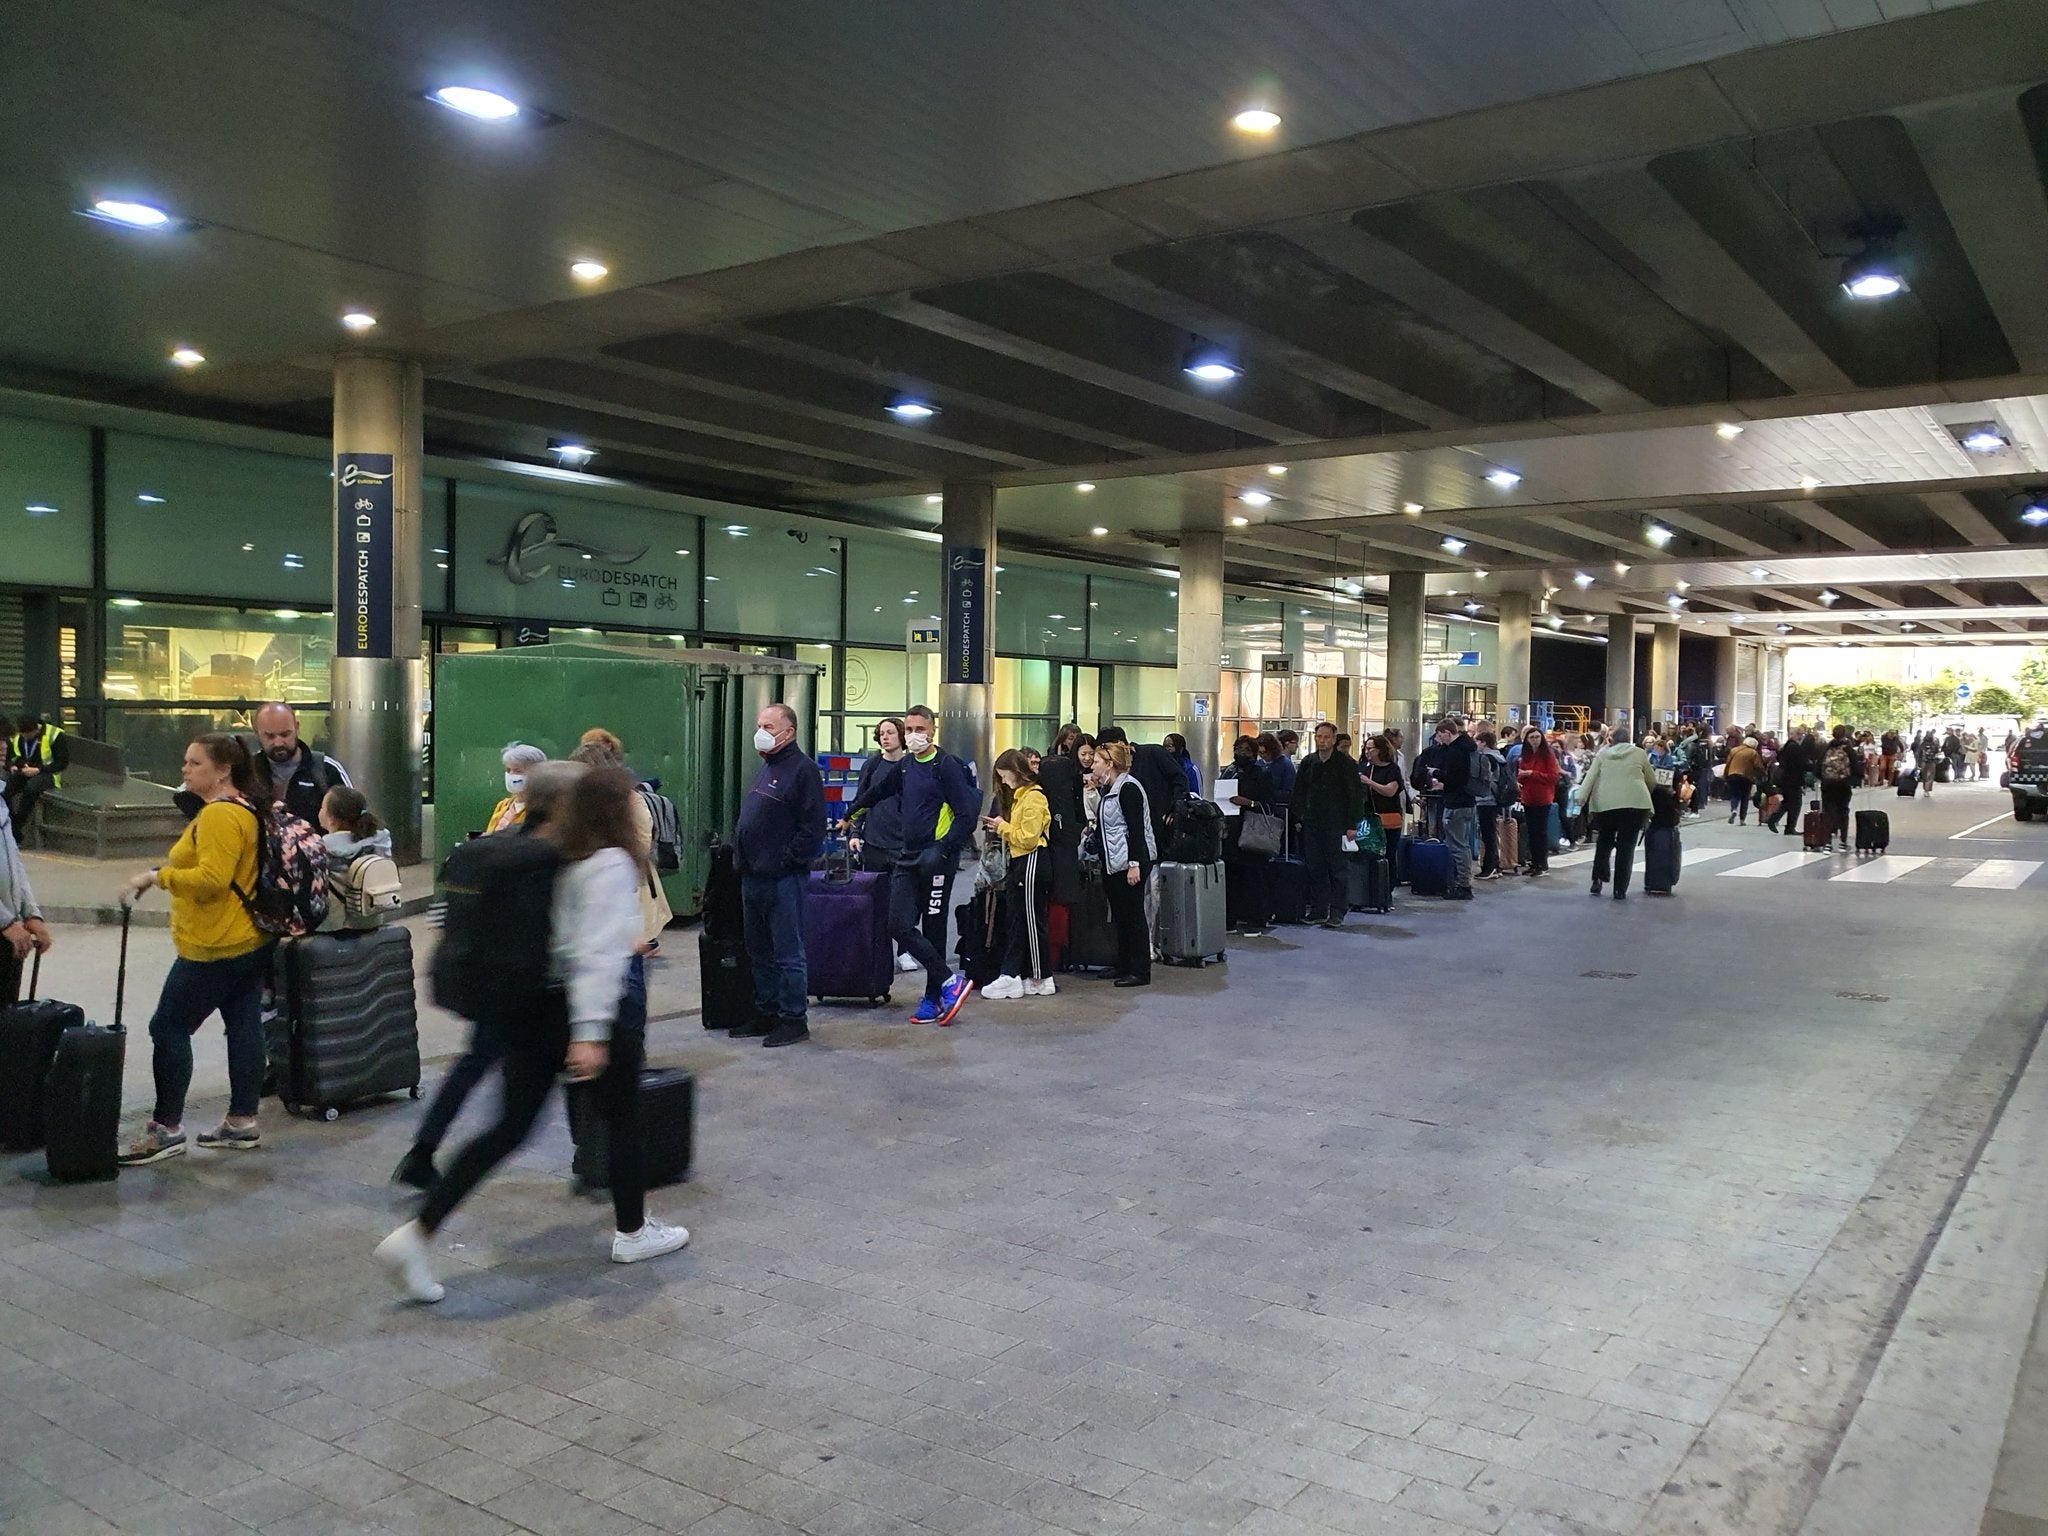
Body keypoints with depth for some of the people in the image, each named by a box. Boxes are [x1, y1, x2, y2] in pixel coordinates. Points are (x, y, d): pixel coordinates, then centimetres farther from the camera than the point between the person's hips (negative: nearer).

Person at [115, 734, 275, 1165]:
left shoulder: (220, 814, -19)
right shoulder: (245, 807, 13)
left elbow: (211, 878, -27)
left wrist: (157, 876, -21)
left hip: (216, 946, -10)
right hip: (250, 939, 10)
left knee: (169, 1028, -2)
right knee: (244, 1026, 11)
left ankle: (167, 1128, 3)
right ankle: (242, 1122, 17)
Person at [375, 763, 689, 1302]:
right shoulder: (610, 864, -15)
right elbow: (596, 952, -23)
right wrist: (591, 1032, -28)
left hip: (532, 1008, 7)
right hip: (586, 1009, -7)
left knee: (509, 1127, 8)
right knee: (623, 1118, 14)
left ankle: (416, 1235, 1)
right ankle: (631, 1232, 28)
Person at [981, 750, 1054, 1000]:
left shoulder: (1033, 797, -14)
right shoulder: (1019, 796, 18)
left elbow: (1028, 838, -19)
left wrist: (1003, 827, -9)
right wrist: (1001, 829, 2)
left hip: (1032, 863, -10)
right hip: (1020, 862, 10)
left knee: (1032, 922, -2)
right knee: (1017, 921, 8)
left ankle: (1042, 979, 7)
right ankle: (1011, 977, 9)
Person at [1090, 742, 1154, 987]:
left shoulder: (1128, 788, -14)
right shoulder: (1110, 789, 16)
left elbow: (1136, 829, -20)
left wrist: (1134, 864, -23)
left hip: (1131, 862, -10)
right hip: (1114, 863, 10)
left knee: (1133, 915, -5)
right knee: (1121, 916, 13)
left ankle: (1140, 972, 0)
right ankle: (1124, 968, 20)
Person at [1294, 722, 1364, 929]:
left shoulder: (1346, 764, -4)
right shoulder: (1307, 762, 9)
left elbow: (1357, 795, -4)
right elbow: (1299, 792, 16)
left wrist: (1352, 825, -9)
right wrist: (1299, 817, 6)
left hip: (1336, 824, -4)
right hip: (1312, 824, 5)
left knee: (1337, 869, -3)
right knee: (1314, 868, 6)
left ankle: (1337, 912, 1)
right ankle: (1318, 909, 13)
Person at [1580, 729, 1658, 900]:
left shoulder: (1602, 754, 13)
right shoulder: (1639, 753, 12)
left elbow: (1590, 778, 2)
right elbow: (1652, 781, 17)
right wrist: (1647, 795, 35)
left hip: (1606, 804, 1)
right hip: (1635, 803, -1)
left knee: (1604, 843, 19)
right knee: (1626, 847, 2)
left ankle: (1597, 880, 11)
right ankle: (1620, 890, 1)